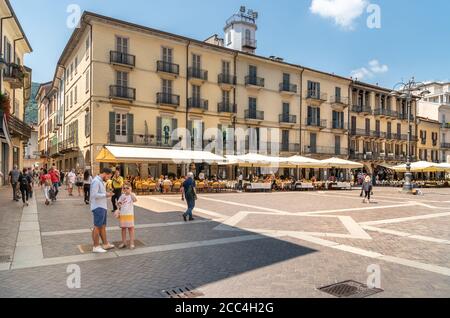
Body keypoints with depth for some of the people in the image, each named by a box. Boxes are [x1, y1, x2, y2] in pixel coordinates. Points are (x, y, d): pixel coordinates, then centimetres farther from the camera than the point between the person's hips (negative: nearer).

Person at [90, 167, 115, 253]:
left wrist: (107, 194, 6)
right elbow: (94, 195, -23)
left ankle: (106, 244, 23)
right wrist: (105, 195, -16)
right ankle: (96, 247, 6)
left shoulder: (101, 181, 17)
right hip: (98, 208, -10)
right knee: (97, 227, -2)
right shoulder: (96, 181, -15)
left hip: (102, 207, 10)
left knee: (103, 226, 15)